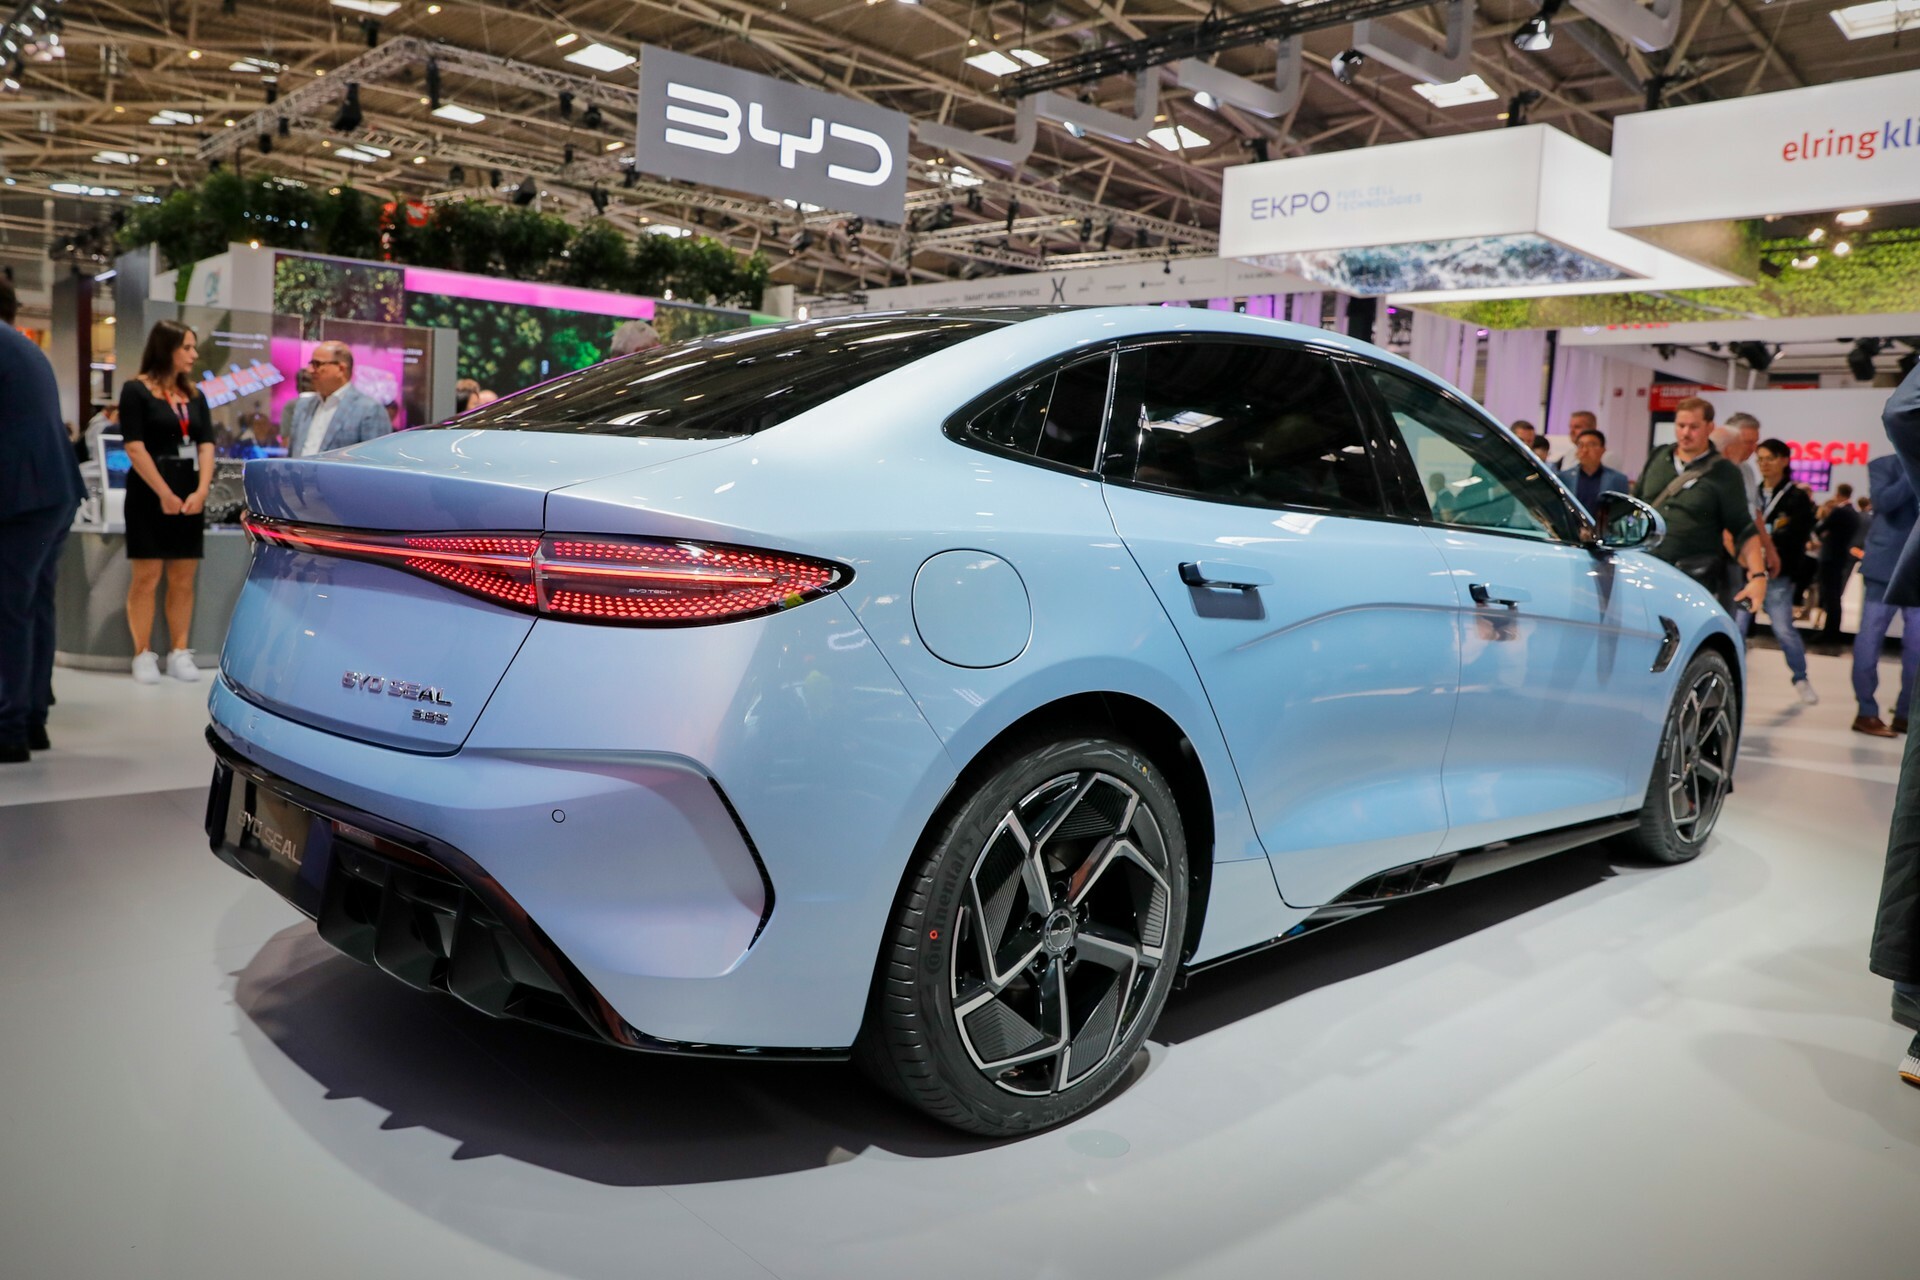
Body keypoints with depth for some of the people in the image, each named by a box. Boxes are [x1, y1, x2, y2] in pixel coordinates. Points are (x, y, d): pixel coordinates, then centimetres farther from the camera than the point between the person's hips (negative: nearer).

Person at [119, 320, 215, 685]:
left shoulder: (195, 397, 14)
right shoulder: (136, 390, -2)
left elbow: (206, 446, 7)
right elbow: (135, 448, -9)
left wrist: (201, 491, -8)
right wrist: (165, 494, -14)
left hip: (190, 498, 5)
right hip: (150, 497, -5)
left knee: (183, 580, 4)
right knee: (146, 578, -4)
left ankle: (179, 653, 9)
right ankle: (143, 654, 2)